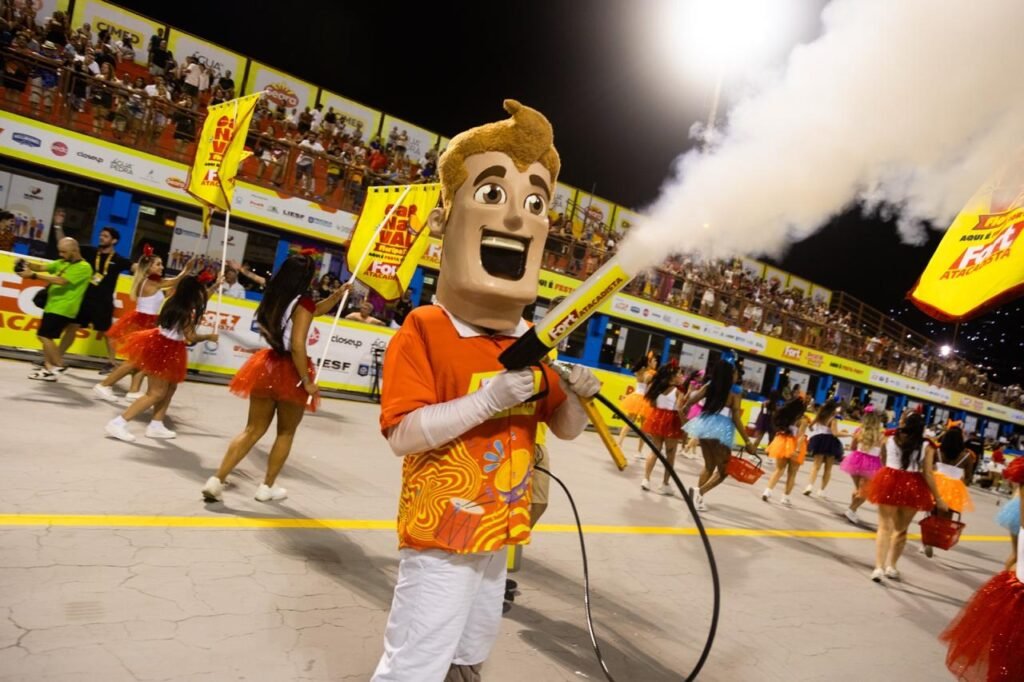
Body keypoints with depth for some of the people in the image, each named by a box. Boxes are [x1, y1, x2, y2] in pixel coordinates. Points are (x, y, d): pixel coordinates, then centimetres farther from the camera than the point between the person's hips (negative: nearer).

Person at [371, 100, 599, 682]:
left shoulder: (534, 343, 3)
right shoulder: (425, 330, -18)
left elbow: (567, 430, 7)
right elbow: (402, 434, -26)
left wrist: (577, 395, -14)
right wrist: (489, 399, -33)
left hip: (498, 536, 7)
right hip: (442, 538, -7)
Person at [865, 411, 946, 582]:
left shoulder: (889, 440, -2)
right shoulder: (926, 446, -6)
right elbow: (927, 475, -7)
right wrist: (938, 499, 1)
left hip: (889, 483, 0)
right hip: (912, 487, 0)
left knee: (885, 527, 4)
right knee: (901, 529, 18)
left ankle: (879, 567, -7)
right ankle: (891, 566, 26)